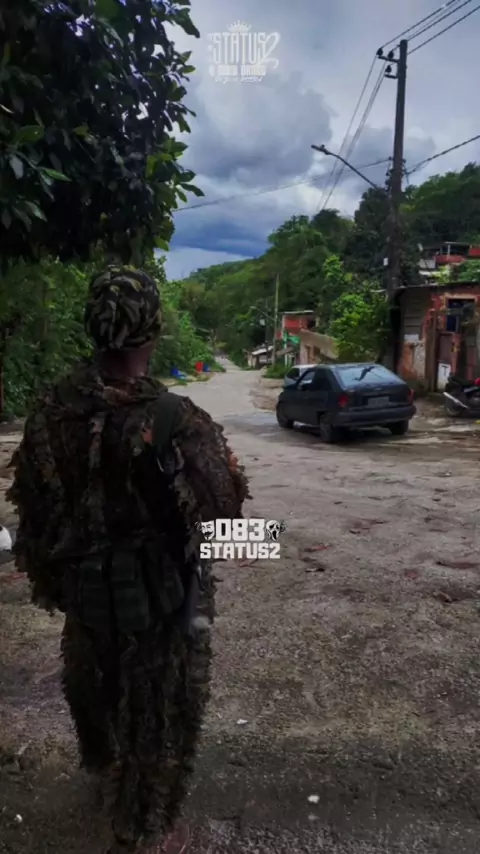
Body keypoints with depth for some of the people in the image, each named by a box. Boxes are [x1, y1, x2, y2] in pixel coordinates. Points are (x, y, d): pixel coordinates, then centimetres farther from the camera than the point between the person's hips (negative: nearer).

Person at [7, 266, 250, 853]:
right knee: (158, 713, 17)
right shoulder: (174, 420, -28)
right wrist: (219, 457, 2)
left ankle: (104, 771, 60)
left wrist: (48, 578, 15)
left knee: (93, 686, 31)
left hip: (84, 586, 6)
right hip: (161, 591, -5)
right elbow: (225, 506, -17)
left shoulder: (53, 410, -10)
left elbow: (32, 507, 0)